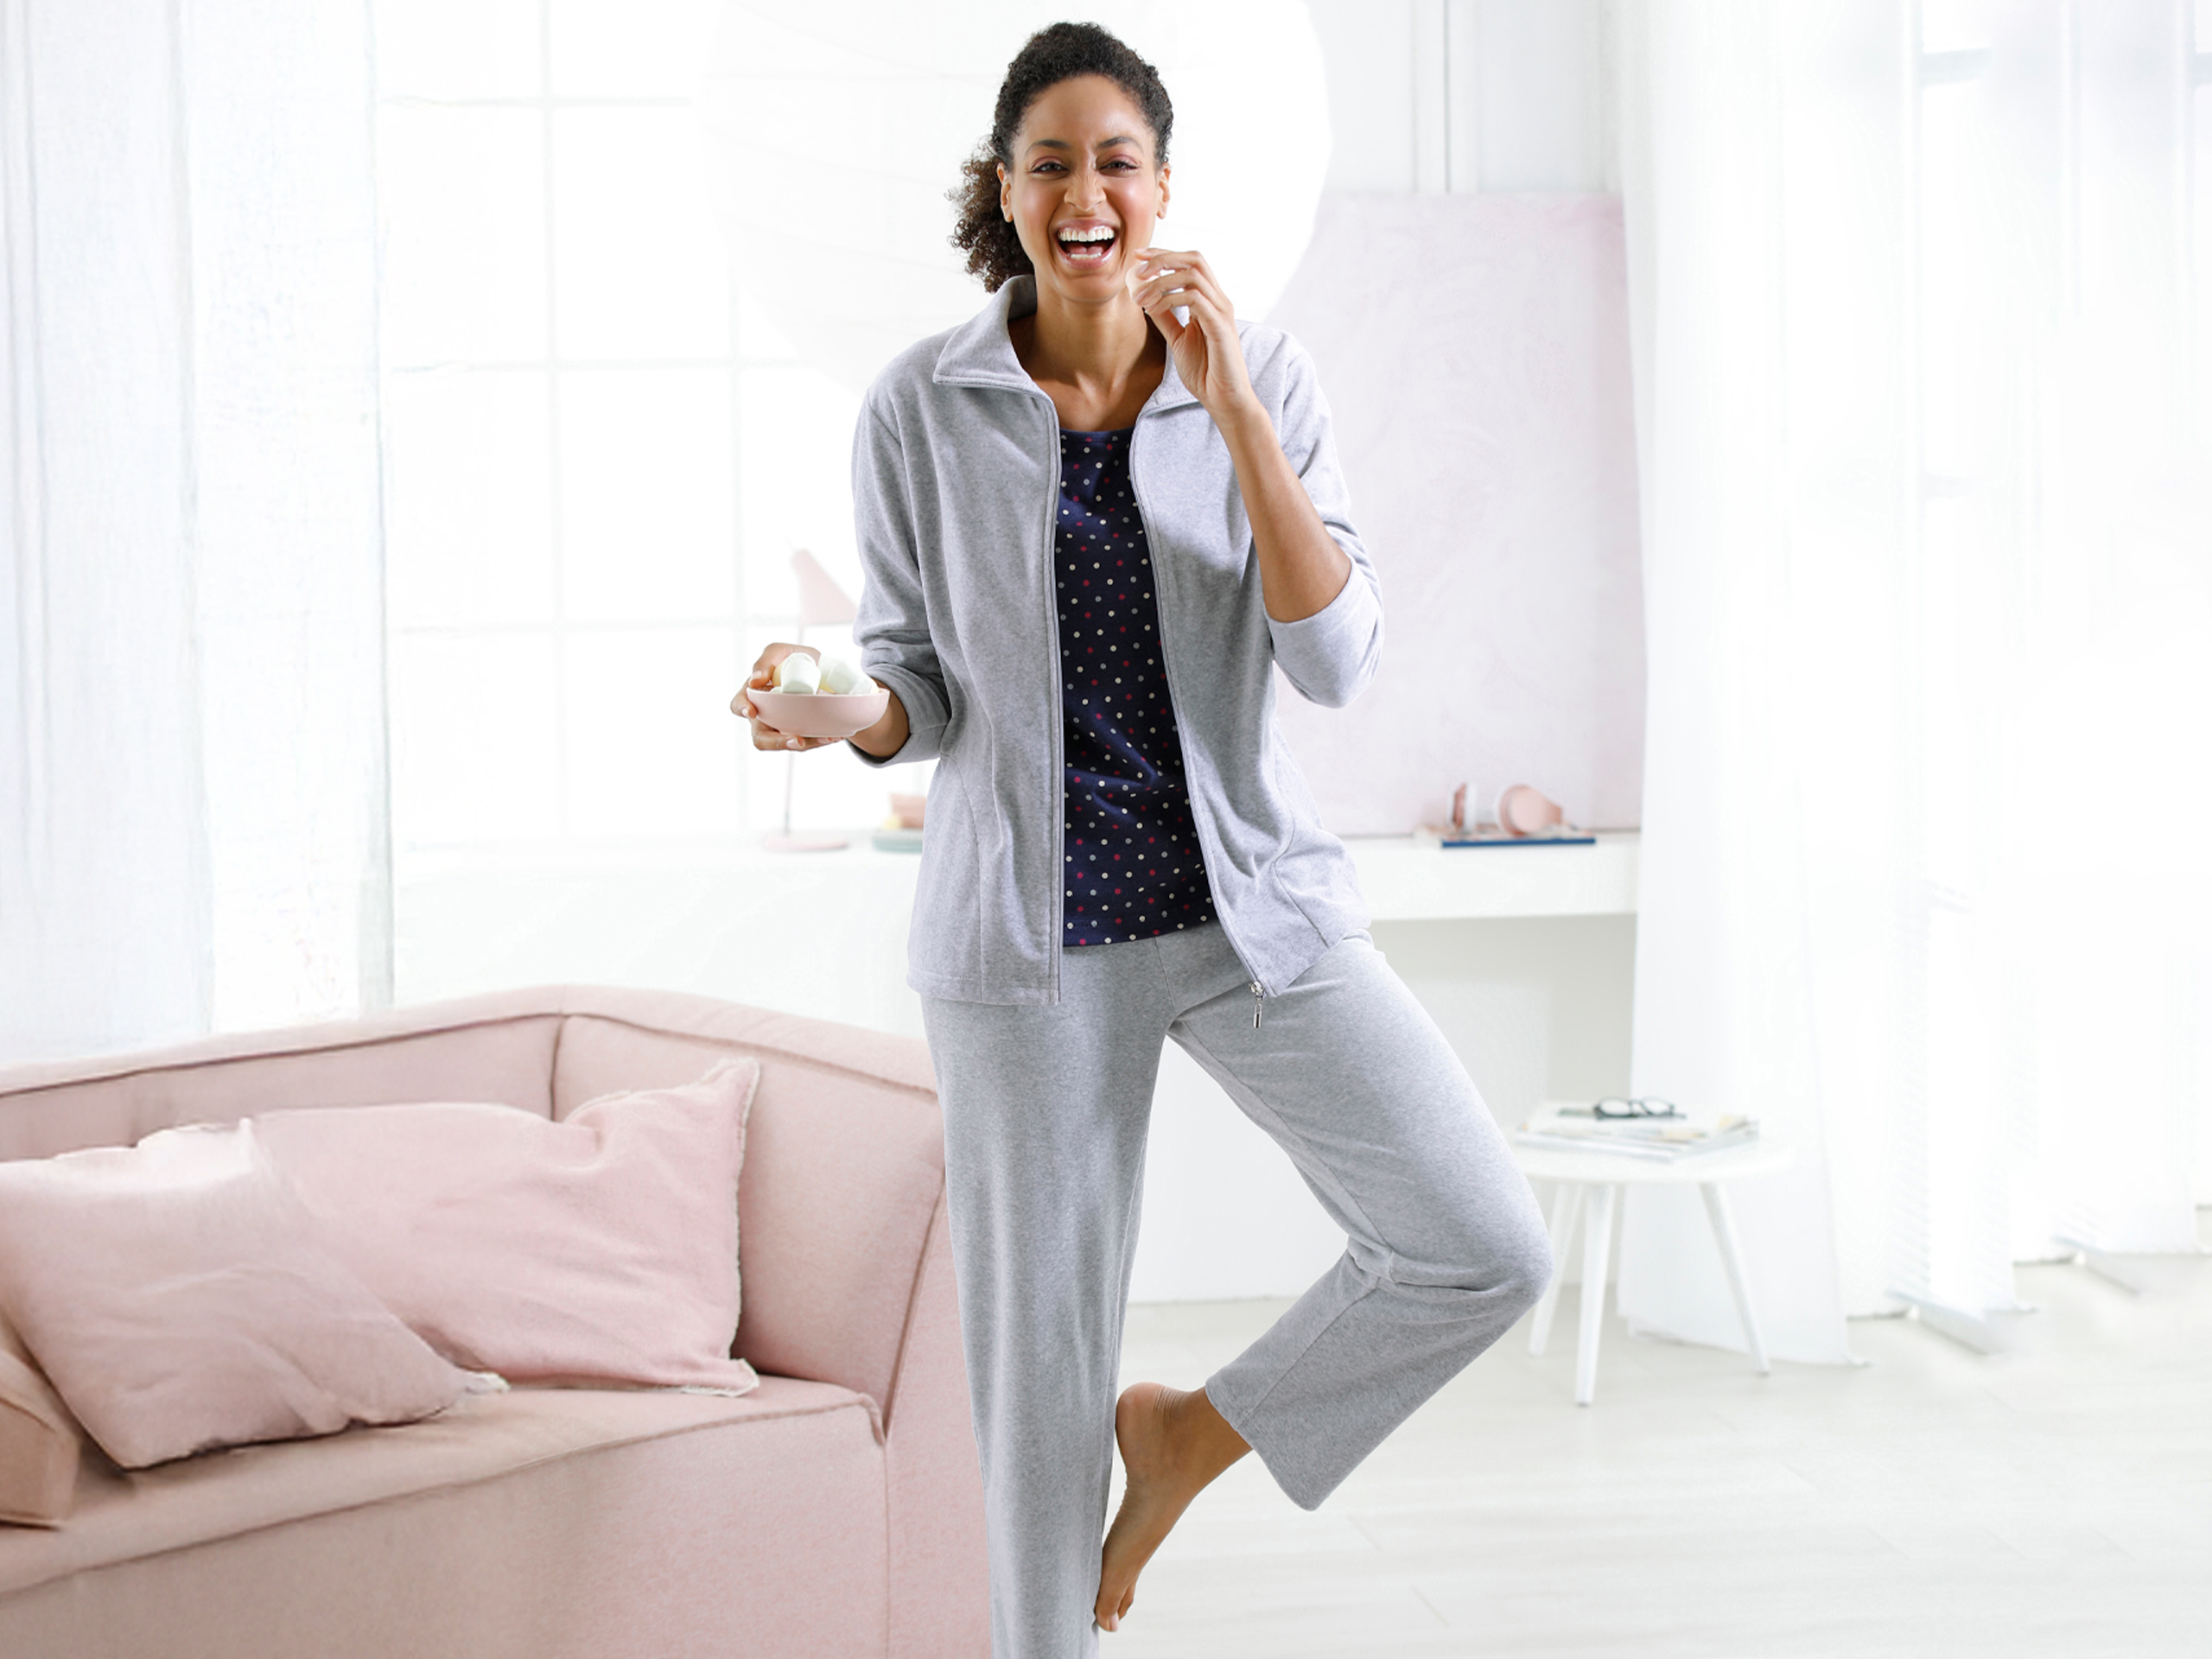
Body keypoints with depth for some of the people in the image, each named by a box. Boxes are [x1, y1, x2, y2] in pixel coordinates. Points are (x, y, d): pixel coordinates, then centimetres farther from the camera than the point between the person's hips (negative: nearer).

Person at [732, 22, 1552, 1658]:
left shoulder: (1261, 376, -3)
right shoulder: (922, 404, -4)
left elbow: (1337, 661, -13)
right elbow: (918, 688, 3)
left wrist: (1231, 407, -21)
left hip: (1255, 904, 1)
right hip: (1030, 926, -1)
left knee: (1489, 1254, -7)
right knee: (1041, 1364, 5)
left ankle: (1193, 1431, 16)